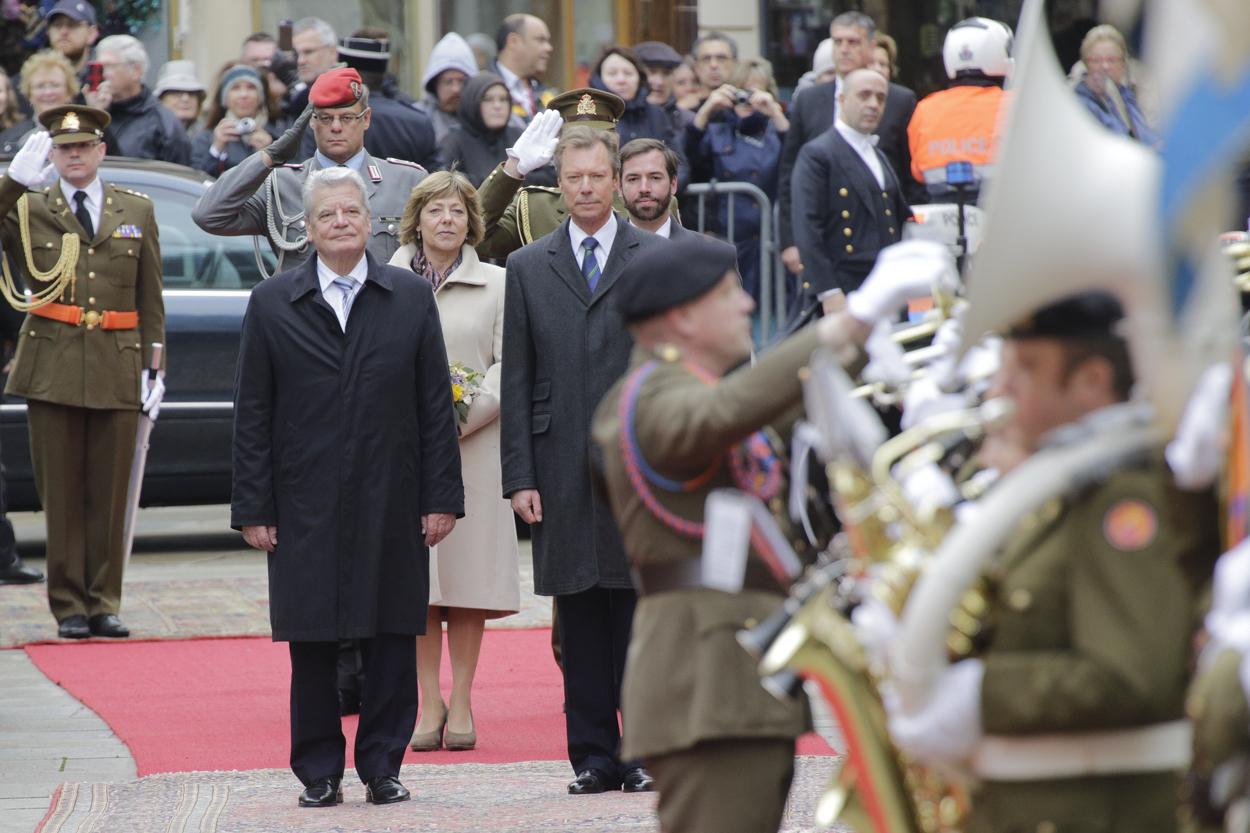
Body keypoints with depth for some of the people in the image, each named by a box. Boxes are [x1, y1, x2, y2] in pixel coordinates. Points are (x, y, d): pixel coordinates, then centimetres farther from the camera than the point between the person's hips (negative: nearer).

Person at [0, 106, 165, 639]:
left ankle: (103, 604, 11)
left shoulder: (137, 212, 12)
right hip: (52, 369, -1)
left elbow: (150, 299, 12)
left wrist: (154, 367, 5)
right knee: (61, 494, 1)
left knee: (110, 494, 4)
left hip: (116, 371, 1)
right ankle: (69, 607, 6)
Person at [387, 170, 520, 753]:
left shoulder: (496, 285, 6)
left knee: (469, 572, -1)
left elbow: (508, 367, 2)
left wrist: (462, 418, -11)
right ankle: (429, 702, 4)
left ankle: (461, 703, 5)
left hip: (474, 445, 0)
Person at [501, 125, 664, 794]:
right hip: (564, 471, 1)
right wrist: (518, 477, 0)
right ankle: (593, 757, 8)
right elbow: (516, 382, 7)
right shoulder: (527, 269, 10)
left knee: (642, 608, -2)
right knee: (579, 617, 3)